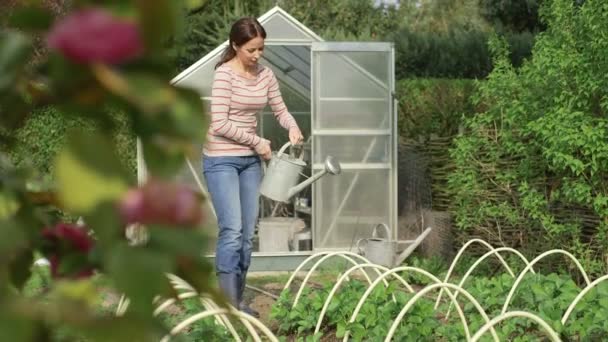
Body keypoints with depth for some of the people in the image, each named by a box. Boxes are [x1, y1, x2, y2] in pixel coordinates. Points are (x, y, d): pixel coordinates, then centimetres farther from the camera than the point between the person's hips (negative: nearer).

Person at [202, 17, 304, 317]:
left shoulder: (266, 75, 5)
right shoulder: (224, 74, -14)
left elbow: (280, 110, 15)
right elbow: (220, 123, -19)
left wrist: (292, 127, -7)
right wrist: (257, 142, -13)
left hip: (250, 160, 7)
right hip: (221, 160, -7)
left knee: (247, 233, 6)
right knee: (232, 230, -13)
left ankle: (238, 302, 14)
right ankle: (228, 305, -9)